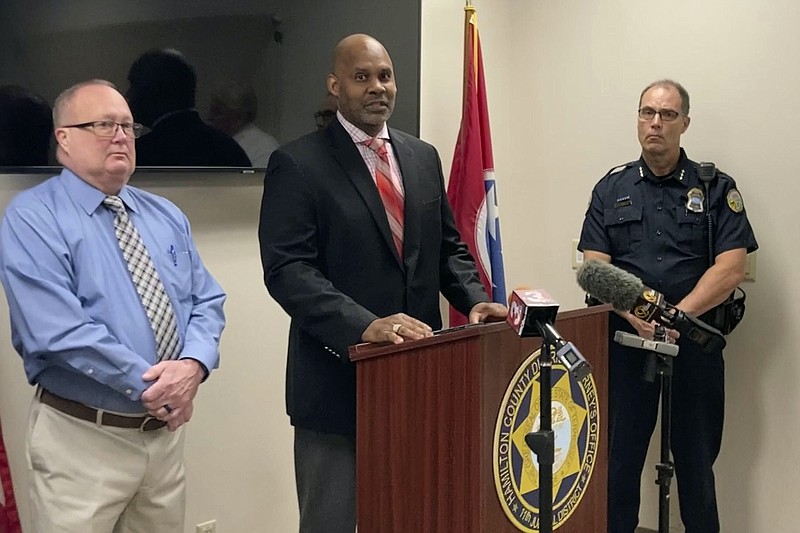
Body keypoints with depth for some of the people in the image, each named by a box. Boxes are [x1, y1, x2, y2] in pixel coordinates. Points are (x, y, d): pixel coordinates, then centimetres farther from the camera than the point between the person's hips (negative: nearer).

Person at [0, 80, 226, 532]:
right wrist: (149, 383, -19)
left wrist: (193, 366, -15)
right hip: (81, 437, -5)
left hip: (167, 430, 6)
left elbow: (207, 301, 6)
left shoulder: (166, 216, 11)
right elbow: (57, 330, -20)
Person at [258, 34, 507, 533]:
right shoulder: (298, 164, -8)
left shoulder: (423, 157, 10)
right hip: (339, 377, -5)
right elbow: (287, 270, -17)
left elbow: (448, 248, 15)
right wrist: (364, 326, -30)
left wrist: (475, 300, -4)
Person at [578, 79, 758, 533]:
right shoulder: (611, 189, 9)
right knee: (618, 456, 5)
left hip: (695, 340, -1)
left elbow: (730, 268, -6)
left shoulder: (717, 189, 4)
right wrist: (636, 314, -16)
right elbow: (596, 269, 0)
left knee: (696, 458, 7)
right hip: (624, 341, 1)